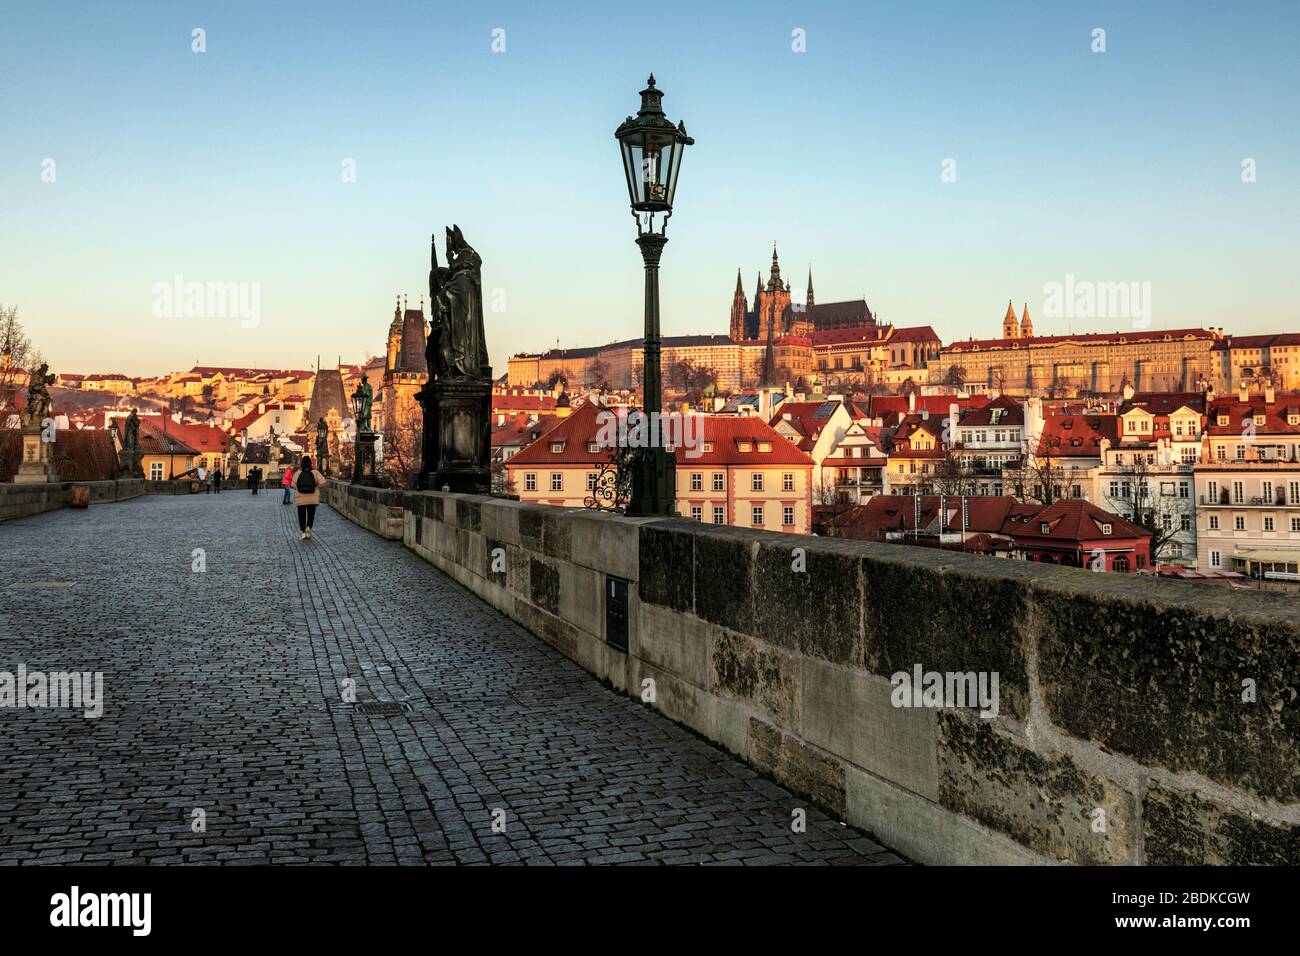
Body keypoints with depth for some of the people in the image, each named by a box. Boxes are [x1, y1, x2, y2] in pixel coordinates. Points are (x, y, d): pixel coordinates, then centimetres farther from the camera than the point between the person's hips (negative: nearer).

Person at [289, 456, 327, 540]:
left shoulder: (297, 473, -3)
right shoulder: (315, 472, -4)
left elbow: (293, 485, -4)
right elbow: (322, 482, -13)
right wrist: (317, 487, 6)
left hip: (301, 499, 0)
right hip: (313, 498, 0)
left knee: (302, 515, 10)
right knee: (311, 514, 13)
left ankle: (303, 532, 5)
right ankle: (308, 527, -10)